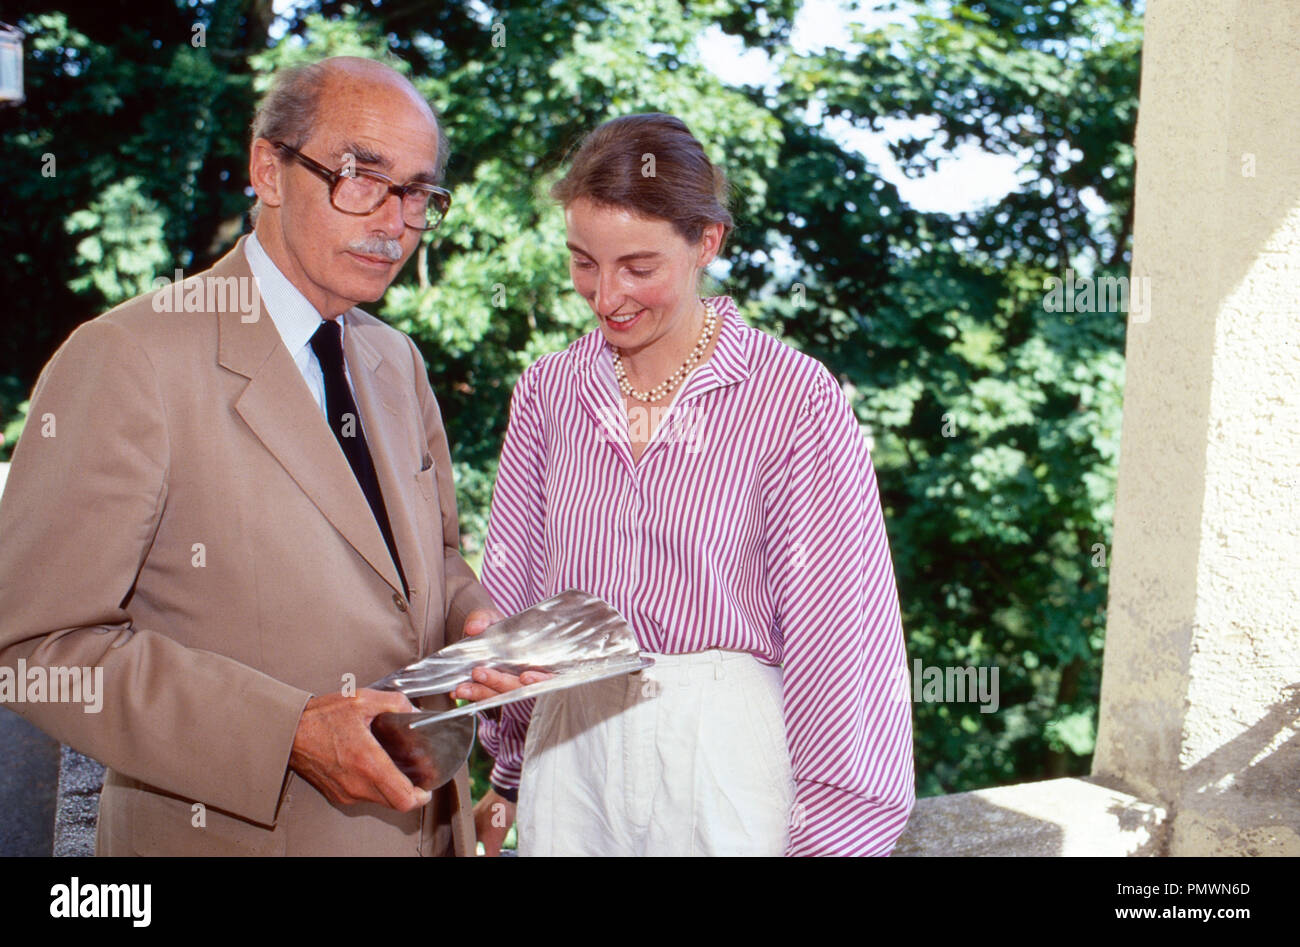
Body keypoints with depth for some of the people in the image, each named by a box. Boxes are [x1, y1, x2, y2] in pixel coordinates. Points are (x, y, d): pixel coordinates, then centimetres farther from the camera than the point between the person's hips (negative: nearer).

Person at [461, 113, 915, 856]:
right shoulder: (549, 391, 2)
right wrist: (508, 773, 15)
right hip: (567, 757, 4)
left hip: (725, 763, -3)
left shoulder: (795, 399, -11)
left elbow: (838, 630, -9)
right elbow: (517, 592, 10)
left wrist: (834, 832, -9)